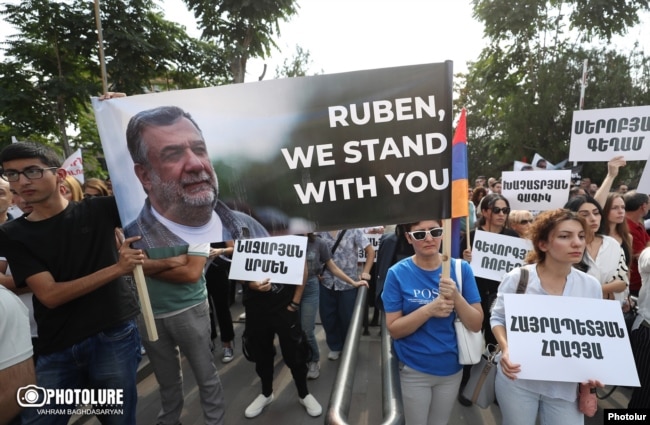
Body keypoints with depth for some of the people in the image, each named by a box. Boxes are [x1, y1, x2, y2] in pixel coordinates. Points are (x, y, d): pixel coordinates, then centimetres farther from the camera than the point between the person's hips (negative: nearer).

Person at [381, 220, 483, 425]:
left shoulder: (461, 269, -9)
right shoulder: (398, 273, -15)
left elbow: (476, 324, -8)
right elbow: (394, 329, -15)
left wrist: (456, 297, -26)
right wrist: (429, 310, -29)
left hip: (451, 367, 3)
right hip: (413, 370, -2)